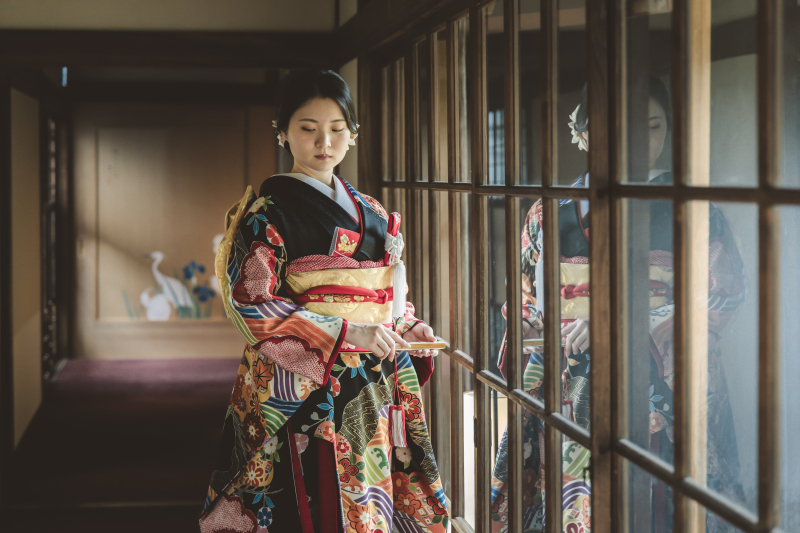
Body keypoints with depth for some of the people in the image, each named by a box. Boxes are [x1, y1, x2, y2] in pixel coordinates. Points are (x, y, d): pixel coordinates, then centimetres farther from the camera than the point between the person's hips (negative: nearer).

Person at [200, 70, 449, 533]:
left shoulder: (375, 216, 15)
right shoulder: (267, 211, -5)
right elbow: (250, 304, -14)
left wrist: (411, 329, -1)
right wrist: (345, 333, -19)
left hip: (373, 393, 6)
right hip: (301, 389, -6)